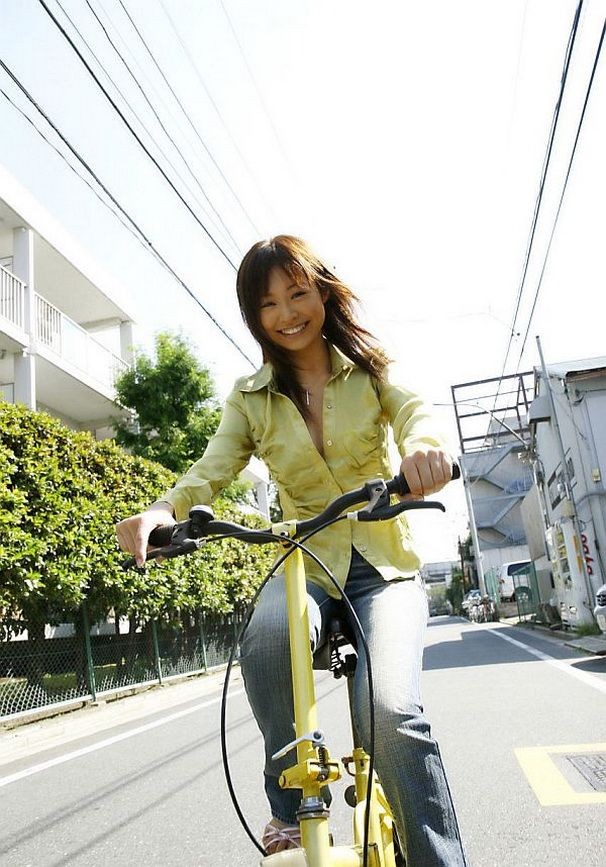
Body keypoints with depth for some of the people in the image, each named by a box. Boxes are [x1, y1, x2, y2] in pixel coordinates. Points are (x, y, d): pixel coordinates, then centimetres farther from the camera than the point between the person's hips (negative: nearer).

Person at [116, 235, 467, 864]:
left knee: (390, 713, -25)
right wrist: (162, 510, -31)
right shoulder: (251, 398, 6)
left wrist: (423, 444, -42)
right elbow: (212, 468, -8)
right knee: (265, 641, -34)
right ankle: (293, 805, -10)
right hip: (305, 564, 1)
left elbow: (413, 411, -16)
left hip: (383, 566, -1)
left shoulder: (371, 370, 4)